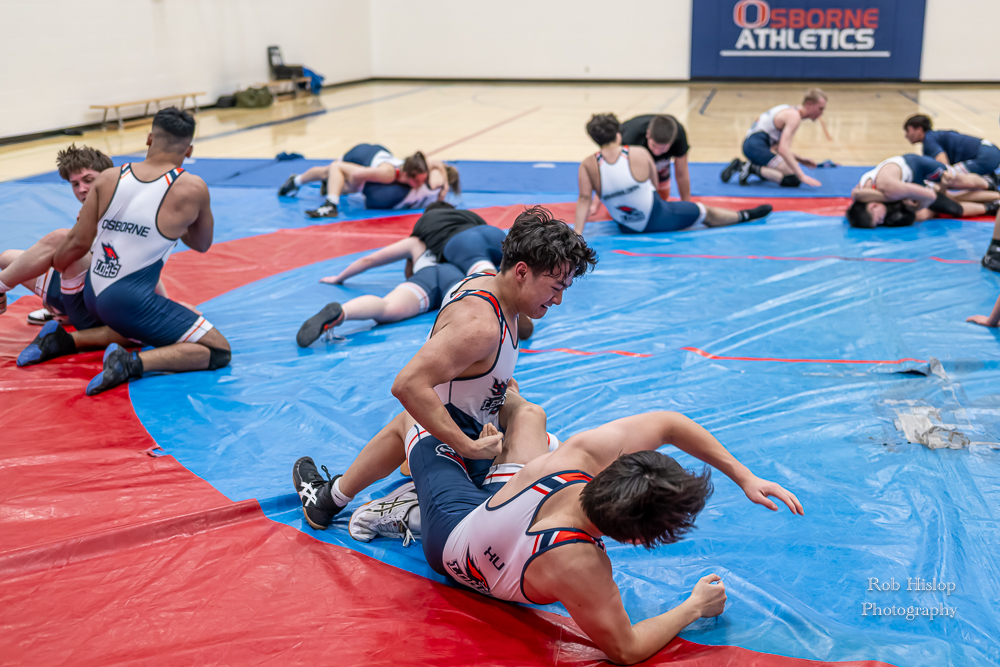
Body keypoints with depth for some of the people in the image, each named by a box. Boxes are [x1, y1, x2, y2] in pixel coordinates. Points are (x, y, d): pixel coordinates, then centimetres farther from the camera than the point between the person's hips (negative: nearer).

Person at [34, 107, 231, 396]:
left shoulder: (108, 179, 2)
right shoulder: (193, 190, -8)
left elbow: (79, 241, 4)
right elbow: (202, 244, 9)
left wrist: (50, 268, 23)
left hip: (93, 294, 7)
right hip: (131, 302, -6)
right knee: (219, 352, -1)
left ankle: (62, 339, 19)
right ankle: (133, 362, -18)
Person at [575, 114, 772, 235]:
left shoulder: (587, 166, -12)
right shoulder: (639, 153, -12)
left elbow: (584, 200, -18)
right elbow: (655, 183, 0)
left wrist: (577, 232, -16)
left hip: (627, 229, 3)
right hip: (657, 219, -3)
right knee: (704, 212, 20)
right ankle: (744, 215, 44)